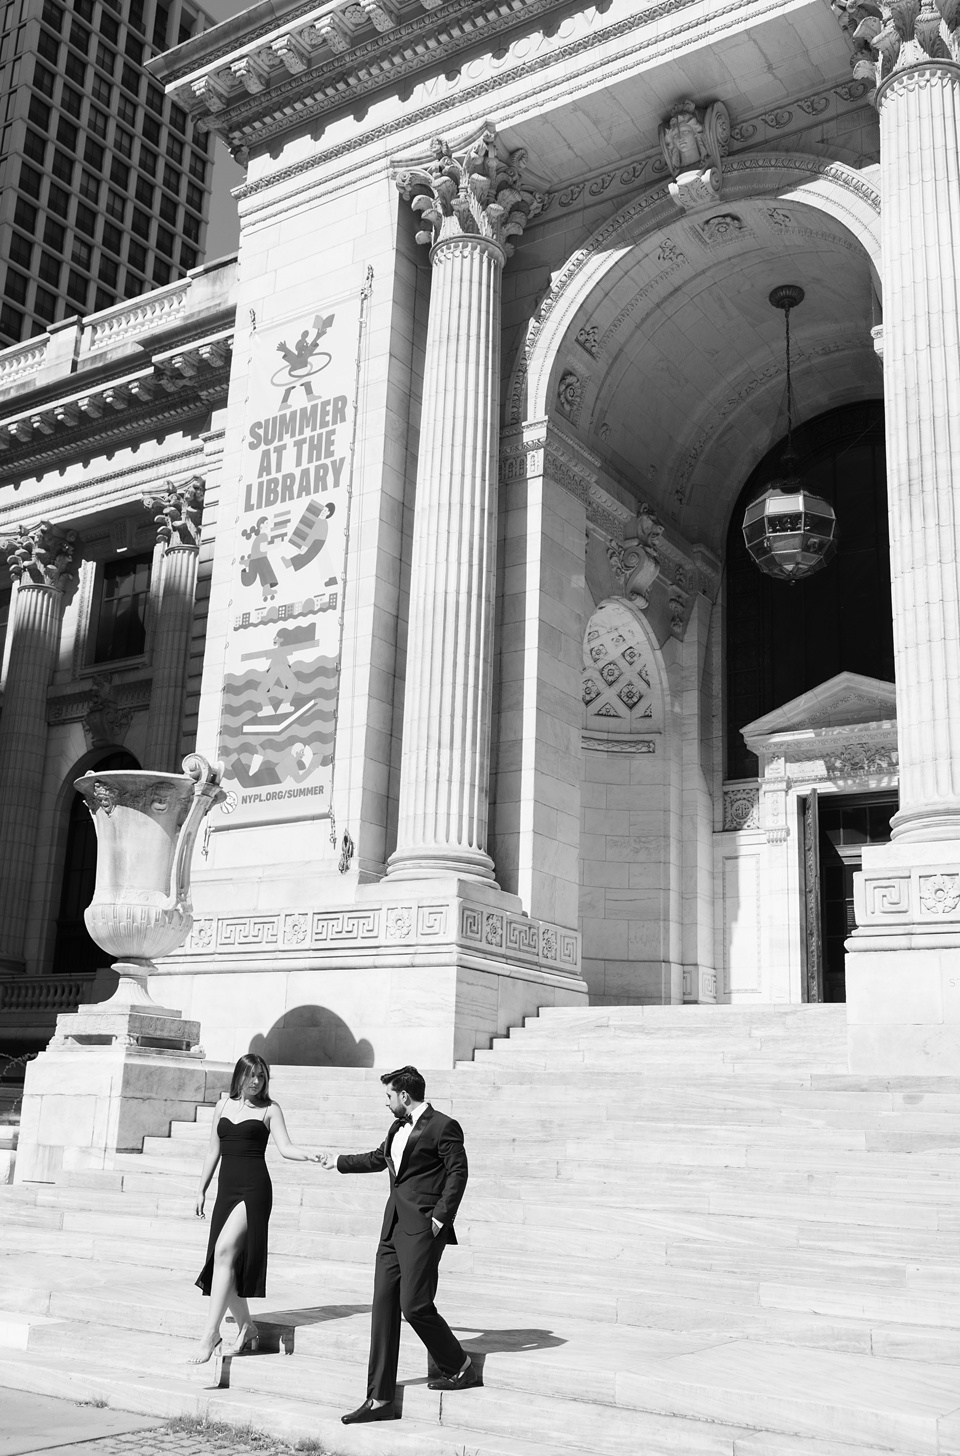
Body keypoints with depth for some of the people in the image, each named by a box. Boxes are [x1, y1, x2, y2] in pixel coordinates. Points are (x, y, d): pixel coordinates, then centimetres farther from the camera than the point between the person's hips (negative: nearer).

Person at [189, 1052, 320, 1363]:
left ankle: (211, 1334, -17)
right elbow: (213, 1150, 20)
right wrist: (202, 1189, 19)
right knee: (224, 1261, 4)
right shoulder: (223, 1105, 14)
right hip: (227, 1188, 5)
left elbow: (285, 1147, -6)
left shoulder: (269, 1110, 2)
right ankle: (246, 1328, 20)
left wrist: (308, 1156, -25)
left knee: (224, 1250, -19)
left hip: (254, 1188, -5)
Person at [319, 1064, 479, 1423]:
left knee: (414, 1306, -9)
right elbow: (377, 1158, 33)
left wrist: (441, 1217, -17)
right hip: (394, 1226, 9)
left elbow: (458, 1172, -13)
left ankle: (460, 1368, 15)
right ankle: (380, 1399, 10)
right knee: (383, 1306, 5)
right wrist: (338, 1162, 43)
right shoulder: (397, 1129, 17)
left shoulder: (443, 1127, -9)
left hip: (422, 1229, -9)